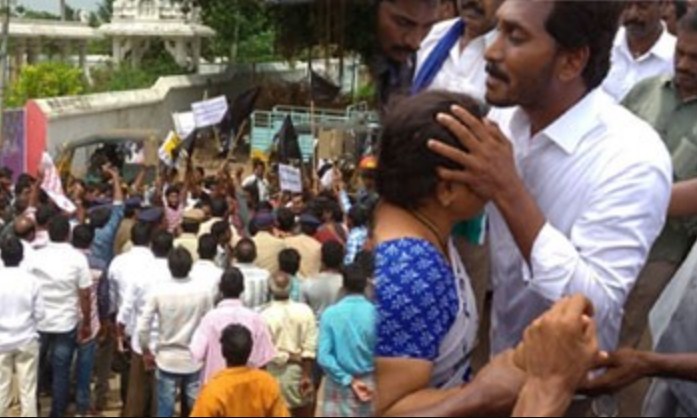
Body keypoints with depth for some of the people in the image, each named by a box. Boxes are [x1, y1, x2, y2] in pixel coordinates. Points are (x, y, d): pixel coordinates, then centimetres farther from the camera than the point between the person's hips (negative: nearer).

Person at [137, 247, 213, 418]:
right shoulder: (203, 292, -10)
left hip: (167, 359, 0)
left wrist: (146, 352, 6)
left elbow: (142, 327, -10)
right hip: (194, 360, 0)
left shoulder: (158, 292, -12)